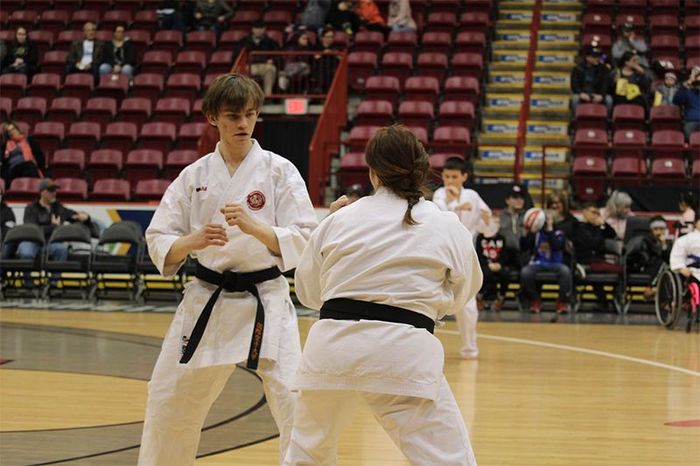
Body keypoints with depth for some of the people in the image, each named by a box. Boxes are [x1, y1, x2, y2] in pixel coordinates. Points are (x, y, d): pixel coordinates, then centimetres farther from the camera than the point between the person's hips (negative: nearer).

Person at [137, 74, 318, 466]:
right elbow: (159, 242, 2)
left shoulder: (278, 170, -5)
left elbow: (303, 240, -9)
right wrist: (194, 240, -19)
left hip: (266, 303, -3)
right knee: (170, 402, 13)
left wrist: (254, 227, -25)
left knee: (294, 403, -12)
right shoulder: (195, 176, 2)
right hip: (208, 302, 3)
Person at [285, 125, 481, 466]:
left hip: (332, 347, 3)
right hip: (402, 356, -3)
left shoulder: (340, 220, 8)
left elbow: (308, 292, 19)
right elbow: (461, 294, 18)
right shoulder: (448, 227, 4)